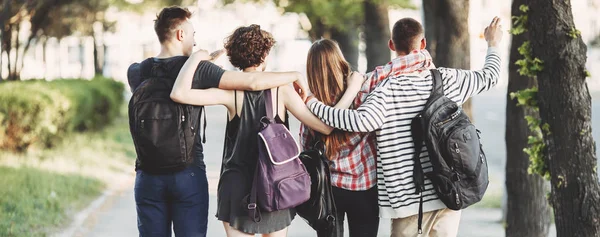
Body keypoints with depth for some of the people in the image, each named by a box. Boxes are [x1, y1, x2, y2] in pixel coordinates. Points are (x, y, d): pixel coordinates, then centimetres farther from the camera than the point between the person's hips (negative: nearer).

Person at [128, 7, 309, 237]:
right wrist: (294, 75, -2)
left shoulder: (136, 72, 2)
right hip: (189, 175, -3)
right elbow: (252, 81, -16)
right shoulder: (196, 69, -10)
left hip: (149, 175, 3)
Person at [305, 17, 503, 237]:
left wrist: (314, 105, -19)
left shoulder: (387, 90, -13)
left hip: (410, 199, -4)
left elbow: (364, 121, -30)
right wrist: (492, 45, 39)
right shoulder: (447, 79, 2)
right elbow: (488, 76, 19)